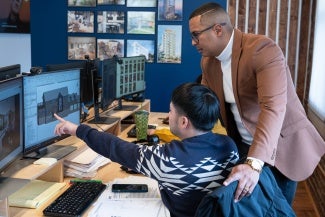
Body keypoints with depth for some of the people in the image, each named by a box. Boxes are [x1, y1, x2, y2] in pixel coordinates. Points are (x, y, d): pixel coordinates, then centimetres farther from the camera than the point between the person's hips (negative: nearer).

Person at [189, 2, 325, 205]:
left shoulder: (262, 49, -26)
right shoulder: (208, 60, -1)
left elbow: (273, 107, -37)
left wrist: (254, 163, -47)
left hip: (281, 144, -6)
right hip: (242, 145, 6)